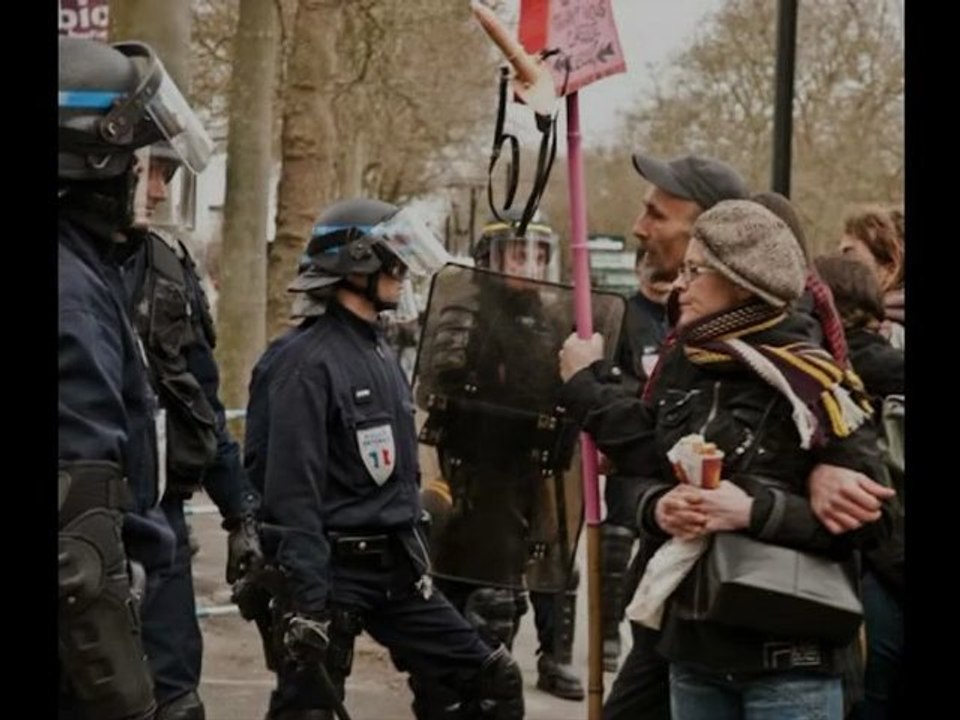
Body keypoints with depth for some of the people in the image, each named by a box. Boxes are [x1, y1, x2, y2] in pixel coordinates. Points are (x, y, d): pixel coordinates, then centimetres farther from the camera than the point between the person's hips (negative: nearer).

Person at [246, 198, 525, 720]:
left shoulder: (382, 354, 13)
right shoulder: (307, 361, -16)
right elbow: (294, 494, -21)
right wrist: (307, 603, -25)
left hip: (395, 569, 9)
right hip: (333, 573, -9)